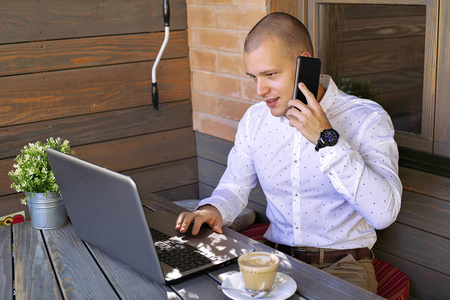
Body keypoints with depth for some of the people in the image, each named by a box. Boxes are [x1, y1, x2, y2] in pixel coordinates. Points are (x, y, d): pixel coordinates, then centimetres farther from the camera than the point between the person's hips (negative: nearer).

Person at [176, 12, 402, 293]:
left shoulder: (368, 119, -12)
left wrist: (327, 139, -26)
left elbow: (384, 212, -23)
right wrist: (213, 209, -11)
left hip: (342, 266, -3)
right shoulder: (255, 119, 4)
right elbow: (234, 187, 13)